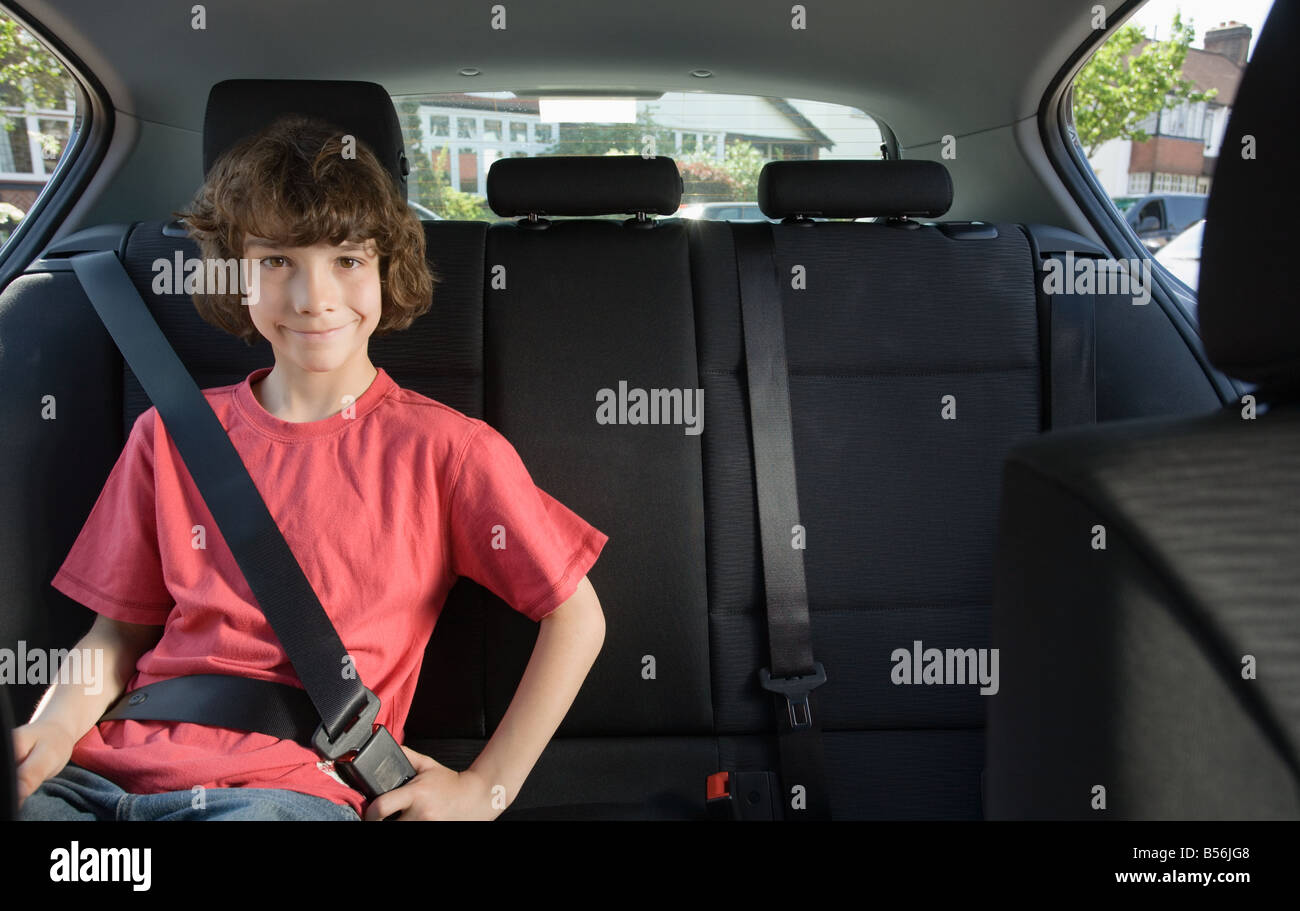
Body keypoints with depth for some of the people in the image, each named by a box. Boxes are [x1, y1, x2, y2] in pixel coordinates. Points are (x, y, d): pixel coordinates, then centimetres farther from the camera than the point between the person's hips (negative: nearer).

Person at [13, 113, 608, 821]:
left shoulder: (445, 448, -4)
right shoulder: (170, 434, 9)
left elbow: (576, 617, -1)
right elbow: (121, 629, 16)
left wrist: (486, 789, -2)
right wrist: (52, 729, -5)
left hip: (295, 788, -3)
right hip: (108, 771, 4)